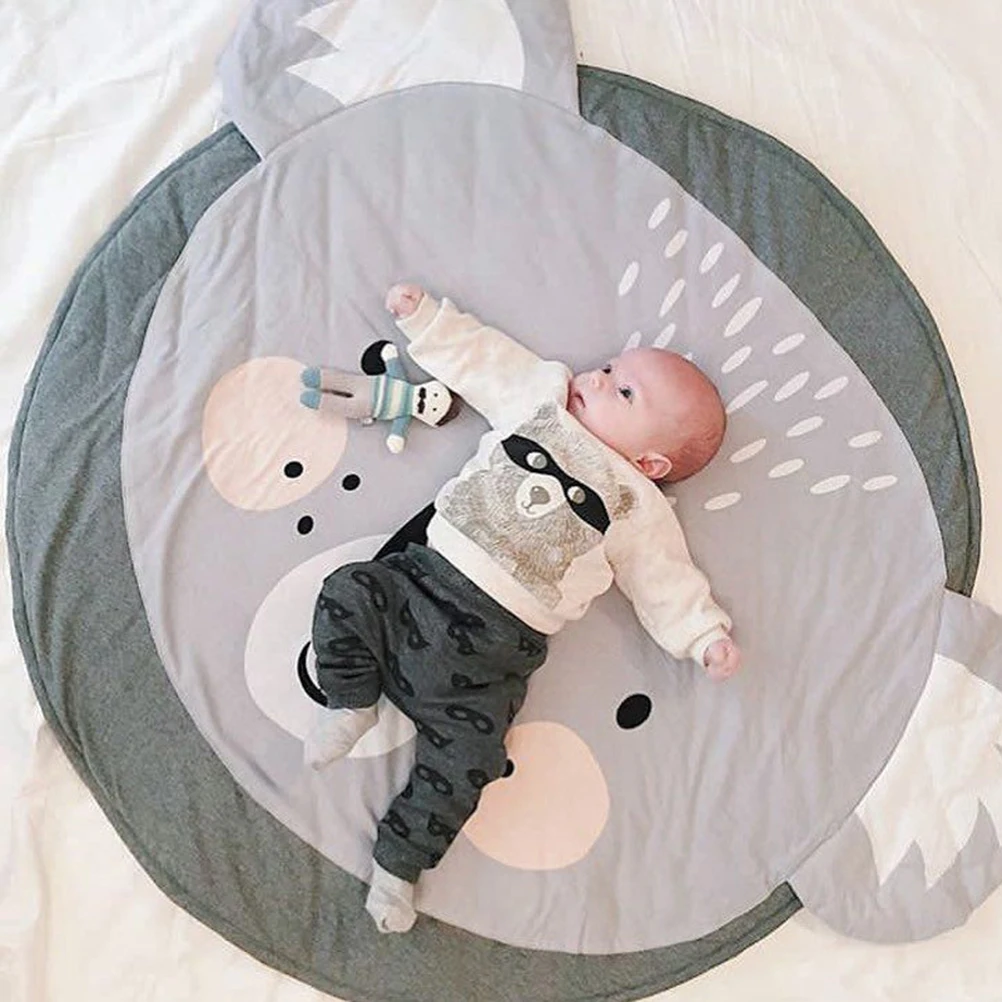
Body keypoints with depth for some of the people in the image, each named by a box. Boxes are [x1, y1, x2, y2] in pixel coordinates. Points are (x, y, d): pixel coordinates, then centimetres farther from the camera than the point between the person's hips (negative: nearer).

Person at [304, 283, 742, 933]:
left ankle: (399, 864, 13)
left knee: (465, 764, -10)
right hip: (424, 577, 4)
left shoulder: (637, 511, 3)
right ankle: (353, 703, 12)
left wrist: (706, 636, -7)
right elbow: (482, 360, 19)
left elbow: (666, 583, 6)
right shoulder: (541, 398, 11)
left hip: (490, 655, -3)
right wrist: (424, 315, 20)